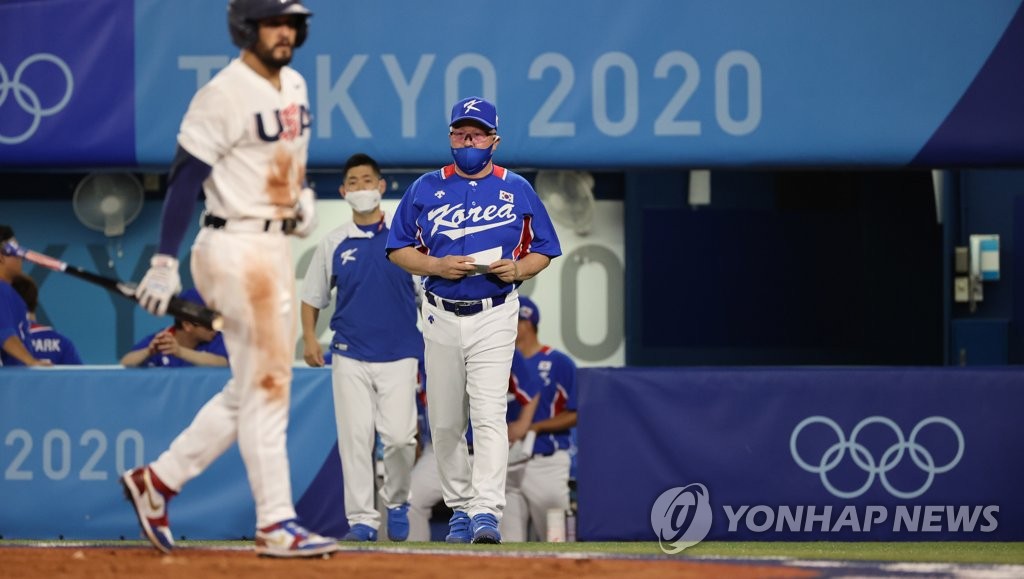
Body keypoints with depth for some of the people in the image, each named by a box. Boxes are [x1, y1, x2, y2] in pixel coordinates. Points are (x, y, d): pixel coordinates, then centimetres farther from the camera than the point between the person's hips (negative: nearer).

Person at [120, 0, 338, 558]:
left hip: (278, 248, 9)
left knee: (250, 390, 13)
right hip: (237, 247, -9)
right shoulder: (225, 95, -15)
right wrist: (164, 262, -19)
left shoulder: (293, 86, 12)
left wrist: (304, 193, 5)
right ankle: (275, 523, -7)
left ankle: (157, 479, 21)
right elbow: (184, 177, -16)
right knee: (265, 385, -9)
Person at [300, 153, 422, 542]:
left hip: (400, 355, -1)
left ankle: (397, 503, 15)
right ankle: (361, 520, 0)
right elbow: (312, 297, 15)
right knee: (355, 438, -4)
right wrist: (309, 338, 0)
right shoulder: (334, 244, 8)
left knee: (399, 436, -10)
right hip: (350, 357, 2)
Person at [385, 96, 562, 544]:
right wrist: (437, 265, -11)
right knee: (444, 422, 6)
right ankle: (459, 507, 21)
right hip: (441, 318, 2)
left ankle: (487, 512, -23)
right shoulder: (425, 189, 6)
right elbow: (398, 249, 8)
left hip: (494, 318, -2)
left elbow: (543, 250, 11)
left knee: (488, 414, -15)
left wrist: (518, 269, -11)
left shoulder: (517, 190, 5)